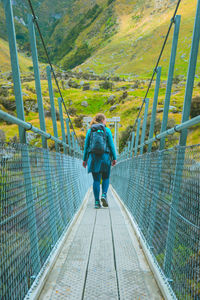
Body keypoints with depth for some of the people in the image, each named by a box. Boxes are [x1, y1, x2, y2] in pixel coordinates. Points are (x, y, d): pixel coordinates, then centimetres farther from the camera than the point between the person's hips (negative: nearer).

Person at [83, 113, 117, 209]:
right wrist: (114, 158, 3)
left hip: (93, 157, 2)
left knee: (96, 180, 8)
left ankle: (97, 202, 6)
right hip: (105, 156, -2)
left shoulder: (90, 131, 8)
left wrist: (85, 159, 11)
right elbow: (111, 145, -2)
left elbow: (86, 146, 7)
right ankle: (104, 195, -4)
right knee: (106, 178, 15)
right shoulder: (107, 130, 2)